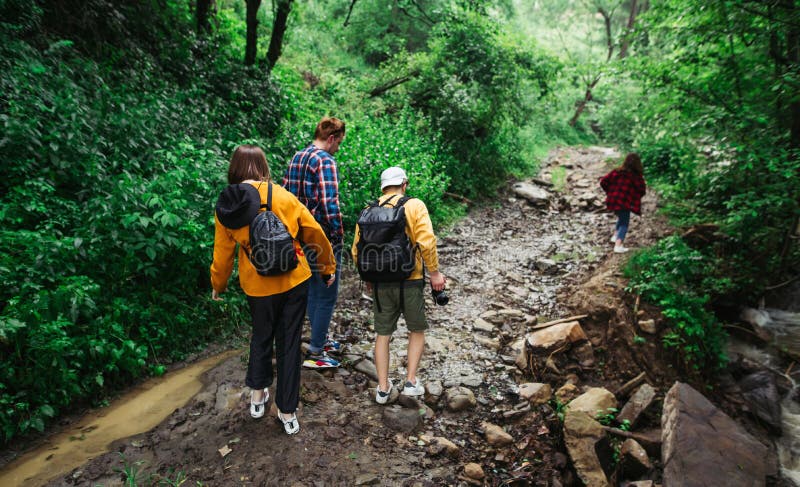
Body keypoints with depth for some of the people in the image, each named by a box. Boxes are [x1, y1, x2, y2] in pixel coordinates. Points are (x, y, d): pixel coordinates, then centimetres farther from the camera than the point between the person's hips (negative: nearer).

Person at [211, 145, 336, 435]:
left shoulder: (225, 208, -5)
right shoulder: (281, 195, -10)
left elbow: (222, 253, 4)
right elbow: (313, 231, -4)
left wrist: (218, 286, 21)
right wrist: (328, 266, 10)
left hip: (258, 286, 2)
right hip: (294, 280, -1)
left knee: (261, 336, 26)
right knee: (289, 343, 11)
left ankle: (257, 396, 38)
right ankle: (287, 412, 20)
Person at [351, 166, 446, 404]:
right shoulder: (414, 206, -5)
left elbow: (357, 251, 6)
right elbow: (426, 241, -17)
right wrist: (434, 272, -7)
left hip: (380, 284, 3)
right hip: (409, 282, -3)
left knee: (383, 334, 16)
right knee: (417, 331, 18)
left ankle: (383, 388, 19)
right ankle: (411, 382, 14)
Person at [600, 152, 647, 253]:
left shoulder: (616, 172, 2)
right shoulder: (637, 176, -9)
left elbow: (603, 181, 2)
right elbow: (642, 191, -5)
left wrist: (610, 192, 12)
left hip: (613, 201, 5)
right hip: (625, 203, -5)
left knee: (621, 218, 31)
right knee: (624, 224, 3)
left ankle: (615, 235, 33)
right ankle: (618, 245, -10)